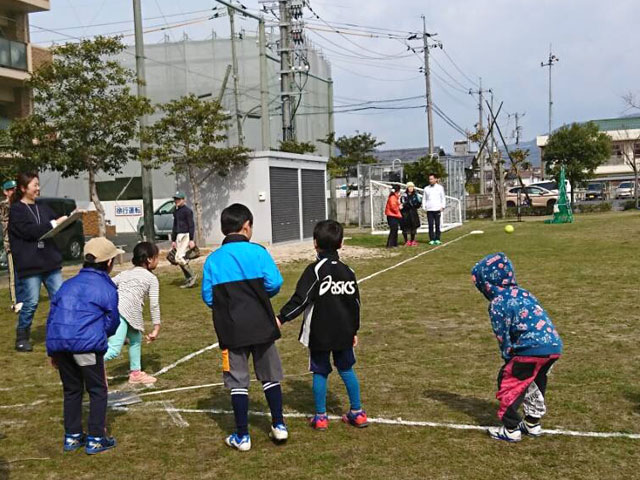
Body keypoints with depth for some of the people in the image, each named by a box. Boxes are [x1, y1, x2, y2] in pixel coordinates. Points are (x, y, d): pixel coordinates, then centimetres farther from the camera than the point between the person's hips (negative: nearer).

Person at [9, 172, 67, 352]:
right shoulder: (16, 209, -3)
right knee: (30, 302, 0)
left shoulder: (42, 207, 14)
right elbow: (28, 231, -16)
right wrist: (53, 224, -18)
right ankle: (22, 338, 16)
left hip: (50, 261, 5)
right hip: (30, 264, -5)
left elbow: (57, 226, 16)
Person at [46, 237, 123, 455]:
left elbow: (52, 316, 18)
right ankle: (96, 440, 10)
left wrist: (54, 352, 22)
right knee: (97, 390, 8)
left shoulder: (68, 284, 18)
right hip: (87, 344, -6)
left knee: (71, 390, 19)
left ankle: (72, 437, 27)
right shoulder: (107, 288, 2)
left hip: (58, 342, 6)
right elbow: (112, 322, 5)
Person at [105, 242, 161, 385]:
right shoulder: (152, 278, 12)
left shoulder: (126, 273, 28)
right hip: (122, 313, -8)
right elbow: (154, 305, 6)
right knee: (113, 350, -17)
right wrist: (156, 328, 10)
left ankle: (135, 373, 36)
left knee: (136, 339, 26)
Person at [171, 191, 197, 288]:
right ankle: (188, 280, 13)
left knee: (179, 258, -16)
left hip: (186, 235, -9)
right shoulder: (175, 211, 15)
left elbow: (191, 225, -14)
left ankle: (192, 276, -6)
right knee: (181, 259, 7)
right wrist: (173, 240, 20)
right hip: (179, 236, 9)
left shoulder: (187, 211, -9)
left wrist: (191, 240, -19)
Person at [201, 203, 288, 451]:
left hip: (231, 331, 1)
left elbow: (208, 296, -1)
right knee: (270, 376, 16)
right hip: (262, 327, -1)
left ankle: (242, 436, 13)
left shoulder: (213, 259, 0)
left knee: (238, 381, 9)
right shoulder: (257, 252, -6)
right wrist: (259, 294, 7)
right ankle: (279, 425, 21)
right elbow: (274, 283, -14)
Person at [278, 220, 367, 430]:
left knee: (320, 373, 6)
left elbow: (301, 299, -19)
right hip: (344, 333, 4)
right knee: (347, 370, 16)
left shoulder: (314, 270, -12)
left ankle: (320, 417, 13)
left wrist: (282, 318, -16)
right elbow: (355, 302, 10)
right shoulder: (347, 271, 5)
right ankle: (357, 413, 20)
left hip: (319, 334, -4)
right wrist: (354, 330, 19)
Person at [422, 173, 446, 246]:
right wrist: (424, 207, 1)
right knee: (431, 225, -3)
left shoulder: (440, 187, 7)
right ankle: (431, 239, 1)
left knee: (437, 225, 1)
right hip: (429, 210, 1)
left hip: (437, 209, -1)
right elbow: (424, 199, 12)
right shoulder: (426, 188, 10)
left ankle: (437, 239, 7)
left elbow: (443, 198, 8)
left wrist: (442, 207, -4)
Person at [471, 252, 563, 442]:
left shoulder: (497, 304, -6)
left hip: (532, 349, -9)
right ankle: (532, 424, 40)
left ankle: (511, 430, 15)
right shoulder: (523, 293, 18)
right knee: (534, 383, 28)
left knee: (508, 382, 8)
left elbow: (503, 337, -4)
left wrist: (509, 358, 10)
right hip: (554, 345, 9)